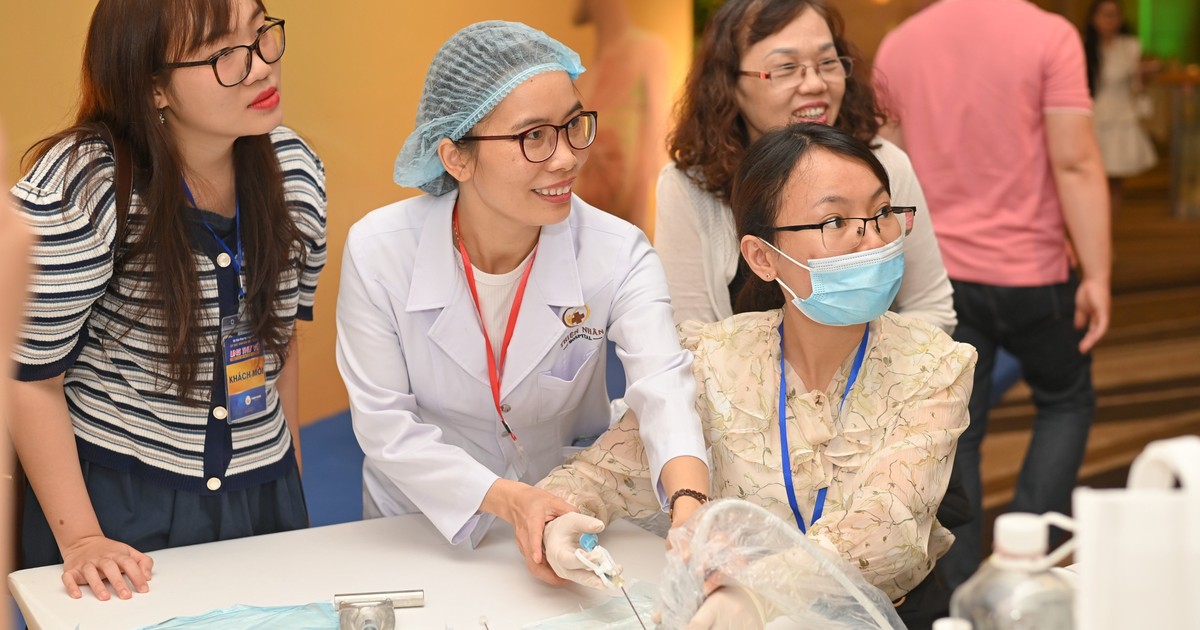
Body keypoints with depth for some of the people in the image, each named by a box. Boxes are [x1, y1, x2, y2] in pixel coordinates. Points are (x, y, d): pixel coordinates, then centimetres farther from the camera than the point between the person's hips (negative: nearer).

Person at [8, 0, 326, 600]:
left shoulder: (296, 170, -3)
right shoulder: (78, 188, -19)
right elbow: (30, 375, -13)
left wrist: (293, 488, 12)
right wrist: (80, 539, -16)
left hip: (264, 501, 5)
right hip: (118, 508, -5)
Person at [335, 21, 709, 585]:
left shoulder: (618, 253, -15)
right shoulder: (377, 252, -15)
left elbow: (663, 387, -29)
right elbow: (384, 423, -12)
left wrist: (690, 506, -50)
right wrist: (507, 499, -28)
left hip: (570, 523, 1)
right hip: (425, 526, -1)